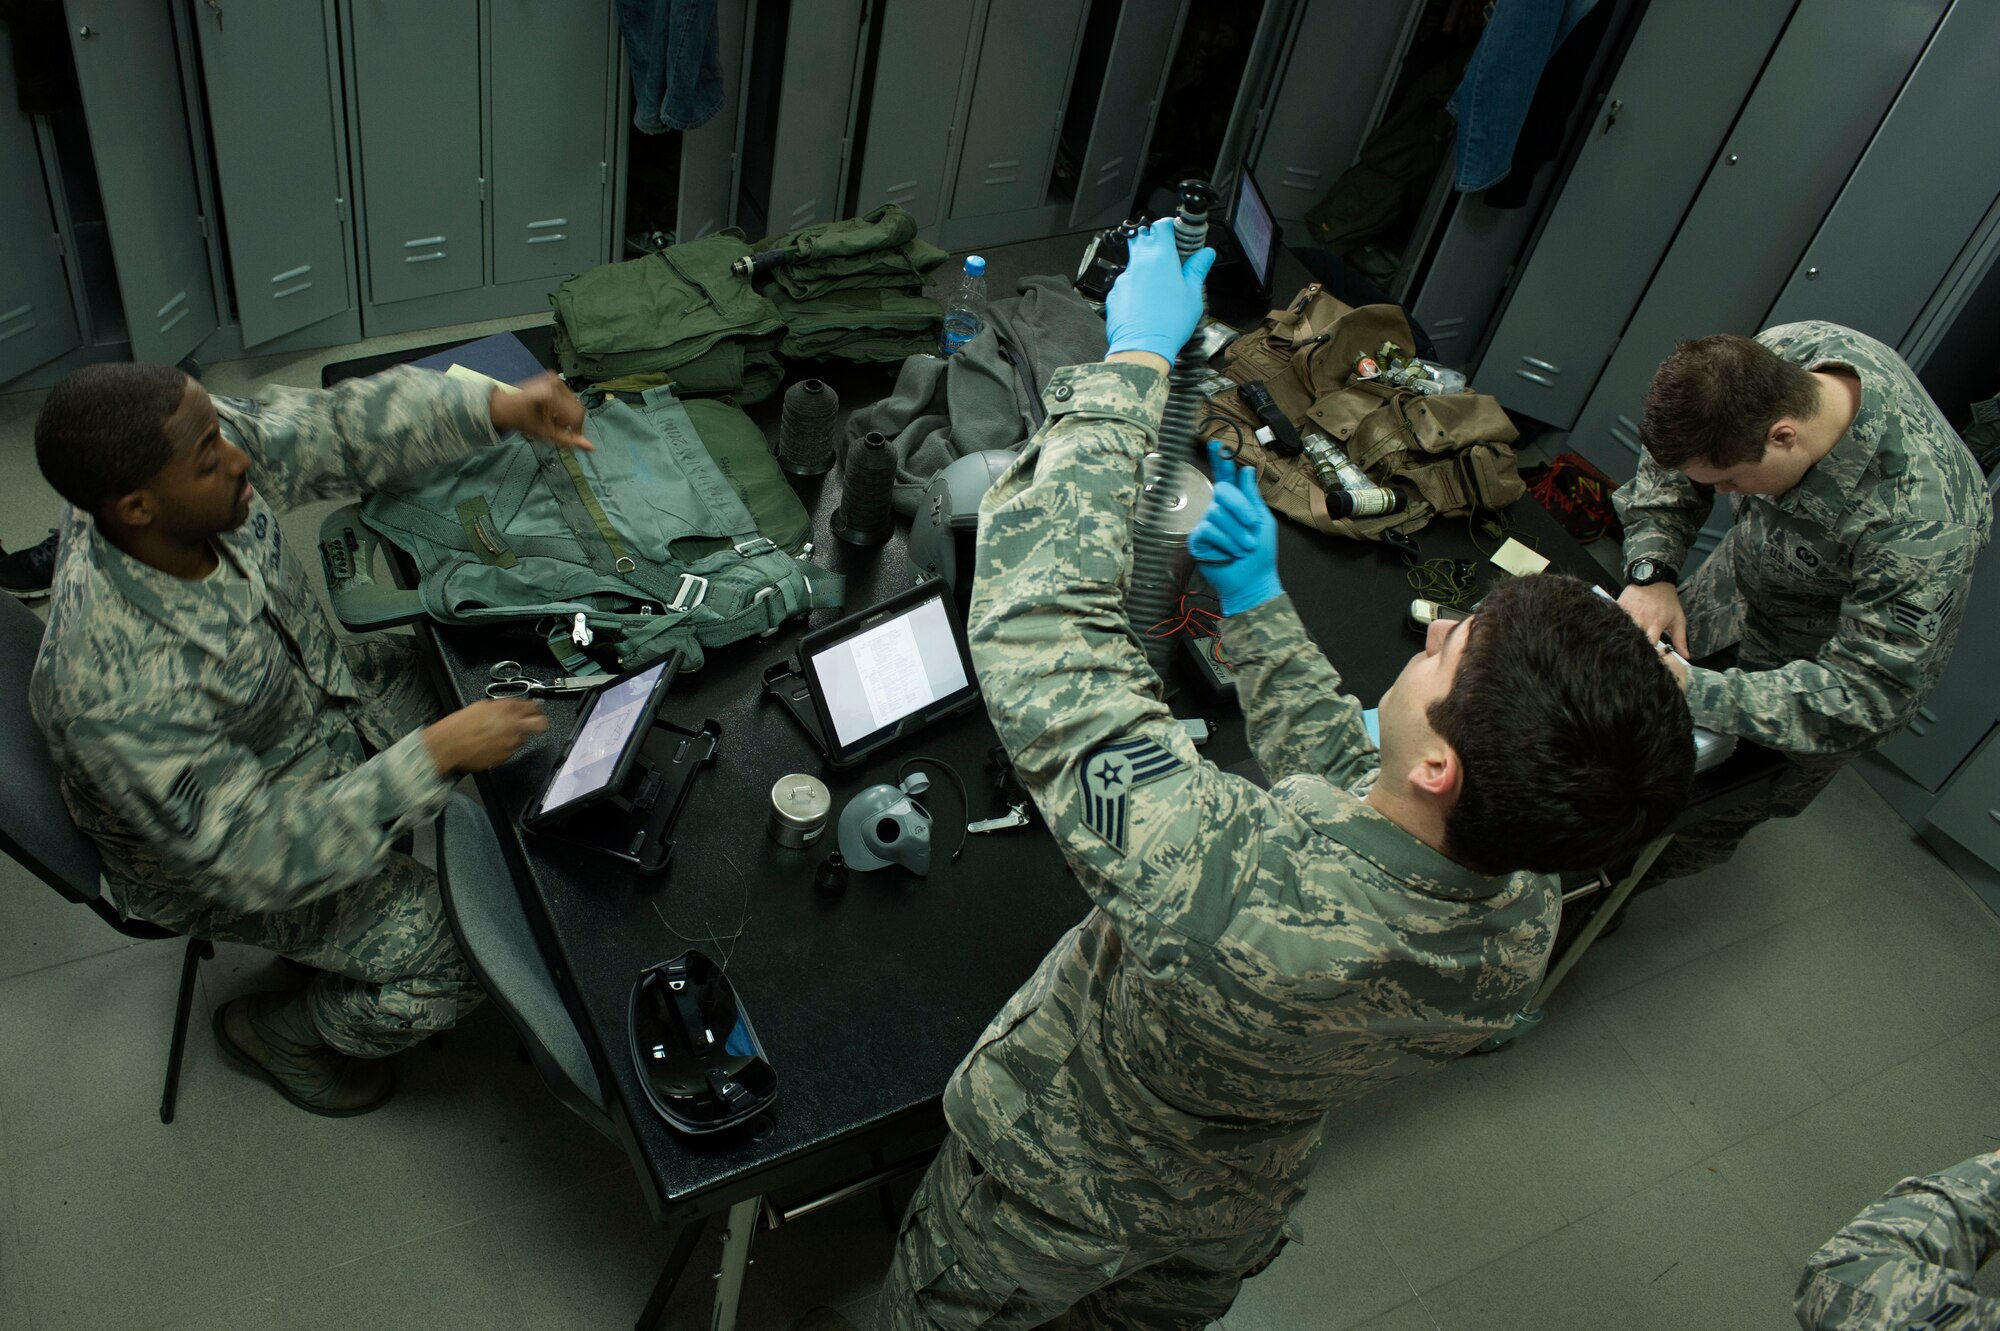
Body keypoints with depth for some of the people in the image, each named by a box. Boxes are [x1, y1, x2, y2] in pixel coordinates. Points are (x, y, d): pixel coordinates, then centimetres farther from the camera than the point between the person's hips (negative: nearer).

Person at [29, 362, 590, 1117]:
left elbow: (329, 428, -9)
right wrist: (435, 756, -37)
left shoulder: (198, 460, -24)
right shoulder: (123, 698, -41)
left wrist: (496, 409, -23)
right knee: (464, 959, -11)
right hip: (216, 855, -7)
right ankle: (276, 1032, 19)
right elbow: (259, 860, -35)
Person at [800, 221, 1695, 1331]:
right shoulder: (1523, 923, -28)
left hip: (1055, 1197, -4)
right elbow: (1353, 783, -6)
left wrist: (1132, 359, -35)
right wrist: (1256, 605, -5)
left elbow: (1037, 613, -46)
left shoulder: (1227, 885, -52)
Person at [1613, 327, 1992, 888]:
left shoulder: (1916, 528, -44)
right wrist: (1652, 570, -25)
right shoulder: (1771, 358, -28)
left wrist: (1695, 691, -45)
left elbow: (1864, 697, -37)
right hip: (1742, 580, 5)